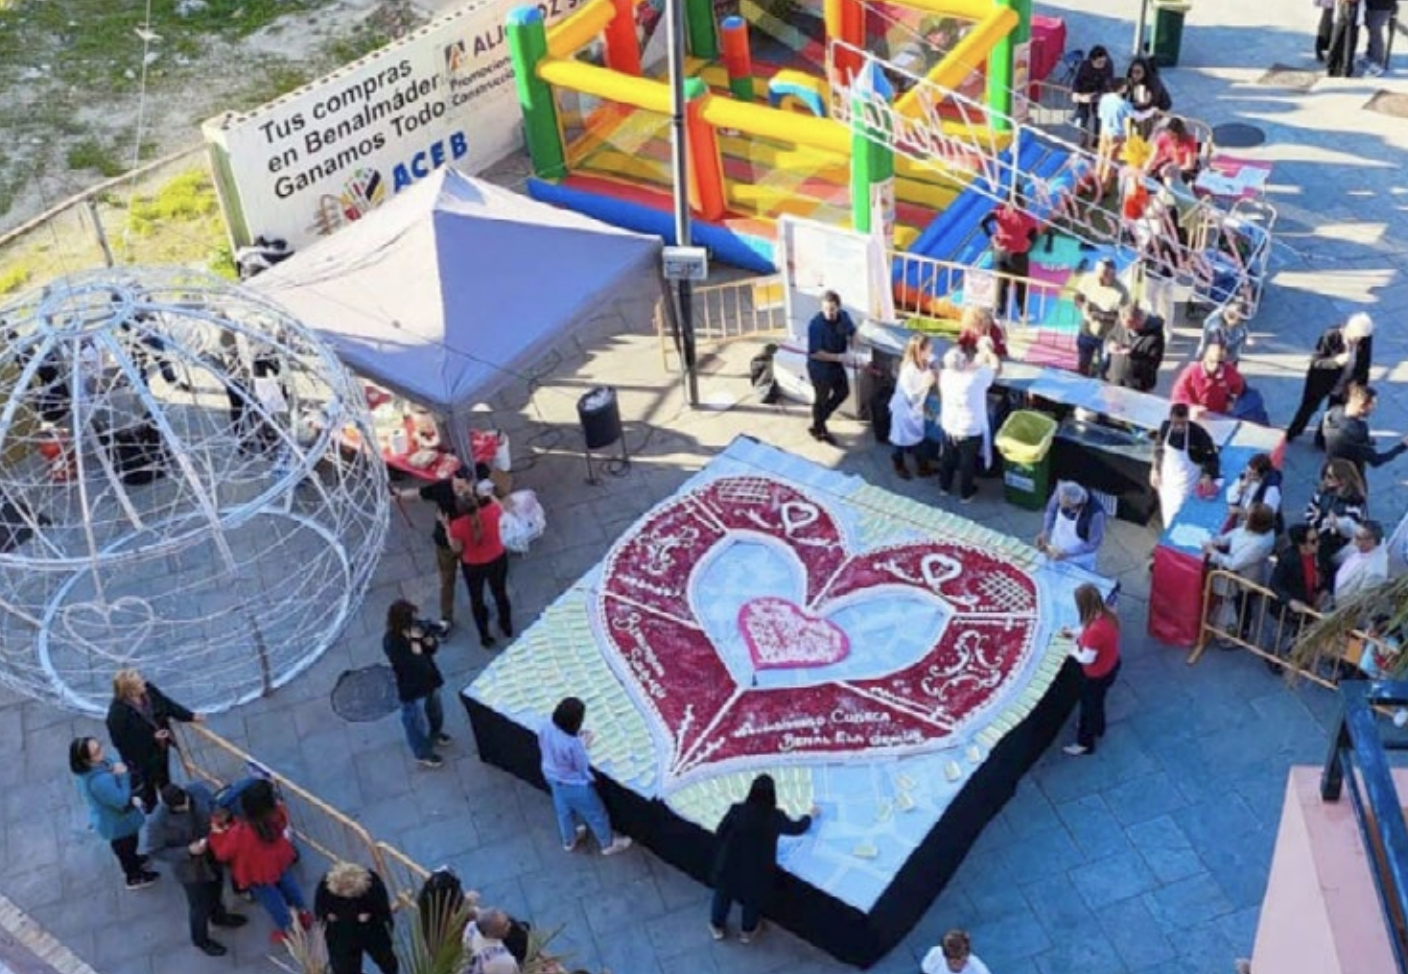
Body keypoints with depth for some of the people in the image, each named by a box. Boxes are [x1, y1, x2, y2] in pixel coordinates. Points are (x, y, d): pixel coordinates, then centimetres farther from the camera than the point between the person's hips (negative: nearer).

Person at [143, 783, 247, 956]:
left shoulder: (198, 791, -24)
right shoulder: (158, 821, -36)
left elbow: (214, 808, -2)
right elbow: (155, 851, -22)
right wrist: (187, 851, -30)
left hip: (212, 854, 5)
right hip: (190, 868, -5)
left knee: (216, 889, 32)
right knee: (200, 905, 19)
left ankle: (219, 916, 65)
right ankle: (201, 939, 50)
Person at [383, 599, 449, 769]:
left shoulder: (416, 627, -12)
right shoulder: (391, 642, -31)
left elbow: (434, 647, -2)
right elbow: (413, 664, -34)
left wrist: (428, 639, -23)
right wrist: (415, 641, -37)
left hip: (429, 680, 7)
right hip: (412, 688, -7)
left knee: (436, 712, 31)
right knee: (418, 722, 16)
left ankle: (434, 734, 61)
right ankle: (423, 754, 40)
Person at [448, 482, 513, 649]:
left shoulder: (457, 525, -28)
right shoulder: (493, 511, -24)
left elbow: (457, 549, -13)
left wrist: (447, 528, -8)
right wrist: (487, 495, 14)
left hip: (473, 566, -2)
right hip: (498, 559, 2)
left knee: (477, 600, 23)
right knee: (500, 593, 28)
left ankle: (486, 637, 38)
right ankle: (507, 626, 51)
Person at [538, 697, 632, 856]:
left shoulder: (546, 728, -22)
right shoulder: (573, 744, -41)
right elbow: (583, 767, -24)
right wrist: (583, 745, -11)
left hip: (553, 778, 7)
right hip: (575, 786, -7)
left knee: (563, 811, 34)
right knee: (595, 814, 21)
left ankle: (569, 840, 60)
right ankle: (608, 844, 45)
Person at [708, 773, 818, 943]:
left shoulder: (737, 810, -20)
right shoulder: (776, 817, -17)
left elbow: (719, 833, -7)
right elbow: (797, 828, 4)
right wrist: (811, 816, 24)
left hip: (729, 865, 0)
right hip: (758, 870, 0)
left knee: (724, 893, 30)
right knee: (753, 898, 30)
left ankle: (718, 927, 51)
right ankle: (747, 931, 53)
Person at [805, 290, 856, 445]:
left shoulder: (844, 317, -10)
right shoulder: (816, 325, -30)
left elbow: (852, 332, 11)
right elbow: (814, 353, -29)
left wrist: (852, 349, -7)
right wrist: (838, 357, -27)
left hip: (837, 364, 7)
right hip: (819, 367, -7)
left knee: (843, 392, 20)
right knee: (821, 399, 10)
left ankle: (817, 424, 37)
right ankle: (820, 430, 34)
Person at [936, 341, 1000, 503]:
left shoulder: (945, 375, -16)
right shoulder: (977, 377, -31)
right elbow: (997, 367, -12)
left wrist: (981, 354, 8)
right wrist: (987, 349, -1)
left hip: (949, 427, 4)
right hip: (971, 430, -4)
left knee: (947, 458, 26)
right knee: (967, 463, 18)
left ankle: (944, 486, 46)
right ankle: (965, 494, 36)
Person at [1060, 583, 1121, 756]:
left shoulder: (1095, 630, -41)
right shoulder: (1108, 615, -14)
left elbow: (1087, 659, -29)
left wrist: (1074, 651, -10)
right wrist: (1074, 635, 2)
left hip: (1097, 675, -8)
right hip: (1111, 667, 8)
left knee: (1089, 705, 17)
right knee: (1096, 701, 33)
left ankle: (1085, 743, 39)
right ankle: (1097, 728, 58)